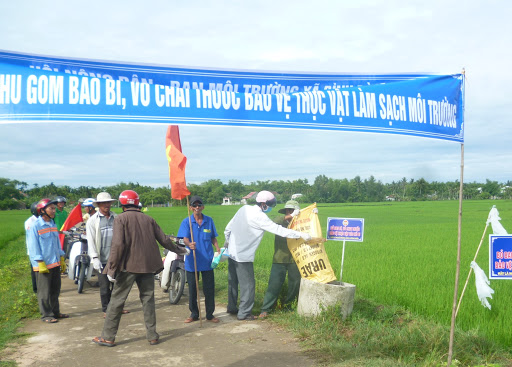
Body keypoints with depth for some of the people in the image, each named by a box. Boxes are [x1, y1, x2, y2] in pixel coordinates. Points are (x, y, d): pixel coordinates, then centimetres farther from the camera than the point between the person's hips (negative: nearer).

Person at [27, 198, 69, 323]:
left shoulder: (52, 224, 12)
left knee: (55, 289, 14)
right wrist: (40, 263, -16)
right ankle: (46, 315, 9)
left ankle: (55, 311, 25)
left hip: (55, 264, 7)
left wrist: (62, 260, 17)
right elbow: (33, 246, -12)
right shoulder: (35, 226, -10)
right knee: (44, 292, 0)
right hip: (43, 265, -7)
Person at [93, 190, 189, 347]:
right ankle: (152, 336, 15)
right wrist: (180, 250, 27)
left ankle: (108, 337, 11)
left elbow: (118, 244, -16)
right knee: (148, 300, 12)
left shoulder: (121, 219, -5)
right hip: (147, 266, 4)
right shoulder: (148, 219, 9)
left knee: (117, 300, 5)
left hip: (128, 265, -4)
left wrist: (112, 268, -13)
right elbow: (164, 239, 12)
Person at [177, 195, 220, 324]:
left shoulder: (209, 221, 6)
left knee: (209, 288, 5)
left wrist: (219, 251, -1)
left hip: (207, 260, 1)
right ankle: (194, 314, 22)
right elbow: (185, 239, -9)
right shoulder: (186, 222, 0)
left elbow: (213, 238, 13)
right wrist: (189, 244, -32)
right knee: (192, 288, 8)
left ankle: (210, 314, 18)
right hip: (192, 260, -1)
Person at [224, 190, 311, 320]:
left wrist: (228, 241, 27)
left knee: (233, 281, 20)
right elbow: (279, 230, -22)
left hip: (232, 251, 9)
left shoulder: (244, 209, 2)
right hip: (243, 256, -9)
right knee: (248, 284, 4)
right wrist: (301, 234, -18)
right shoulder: (259, 217, -20)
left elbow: (228, 228, 10)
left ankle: (232, 307, 34)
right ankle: (244, 313, 11)